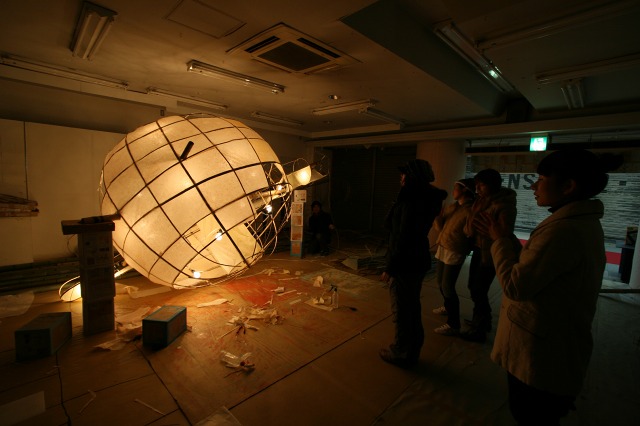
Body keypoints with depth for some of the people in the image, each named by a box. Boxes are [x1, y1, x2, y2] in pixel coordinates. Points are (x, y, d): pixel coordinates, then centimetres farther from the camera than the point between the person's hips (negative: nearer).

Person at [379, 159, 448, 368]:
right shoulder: (426, 198, 9)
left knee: (401, 311, 6)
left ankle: (401, 354, 24)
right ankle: (412, 351, 38)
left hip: (406, 264, -10)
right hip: (418, 261, 10)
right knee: (412, 307, 21)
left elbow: (403, 238, -23)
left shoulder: (413, 200, -21)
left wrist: (390, 267, -19)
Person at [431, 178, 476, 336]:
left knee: (448, 287, -6)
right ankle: (448, 307, 43)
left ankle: (453, 324, 6)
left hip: (455, 253, -8)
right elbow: (439, 226, 8)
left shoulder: (471, 210, -14)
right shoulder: (452, 206, 10)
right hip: (442, 249, 8)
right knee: (441, 283, 20)